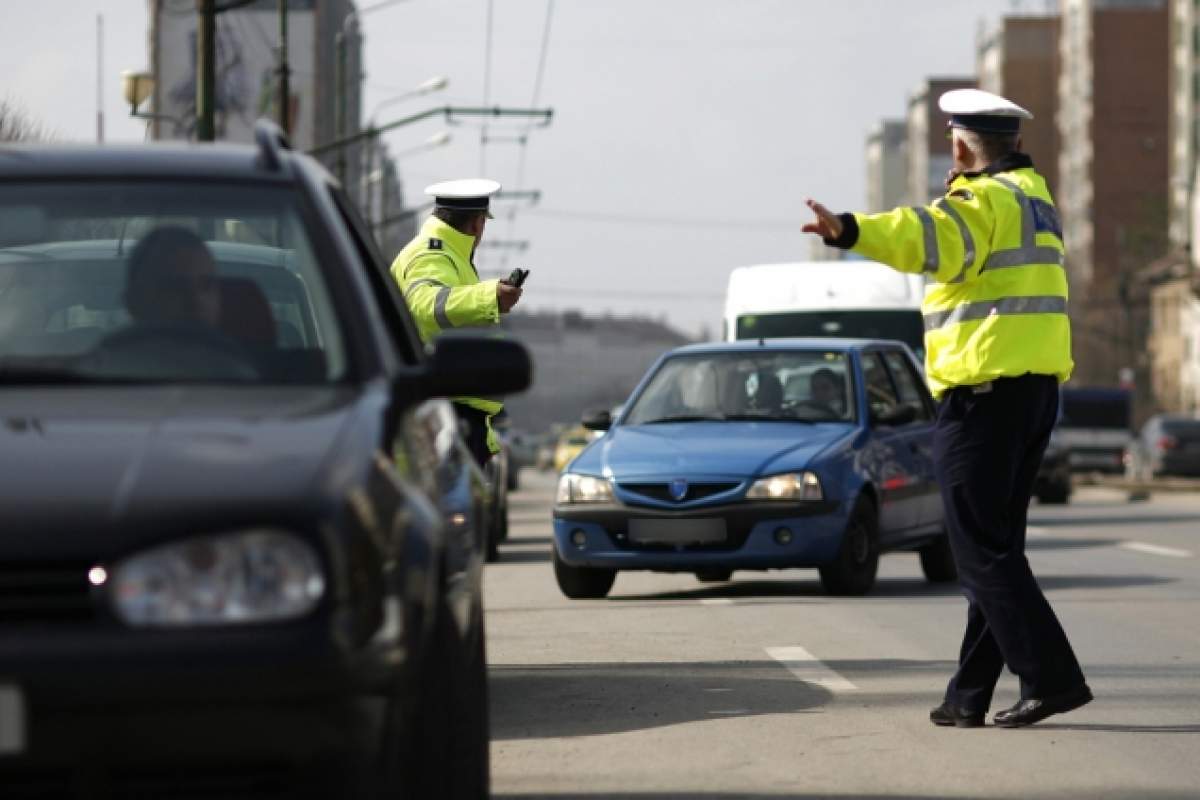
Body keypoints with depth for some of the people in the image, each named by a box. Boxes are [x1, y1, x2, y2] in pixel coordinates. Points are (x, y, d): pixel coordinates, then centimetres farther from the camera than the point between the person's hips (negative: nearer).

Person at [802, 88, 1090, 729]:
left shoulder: (983, 201, -12)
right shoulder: (1033, 196, 17)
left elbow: (929, 237, -35)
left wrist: (852, 231, -49)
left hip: (982, 390, -9)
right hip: (1037, 387, 9)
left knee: (985, 551, -6)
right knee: (996, 548, 11)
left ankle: (1052, 677, -13)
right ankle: (969, 697, 14)